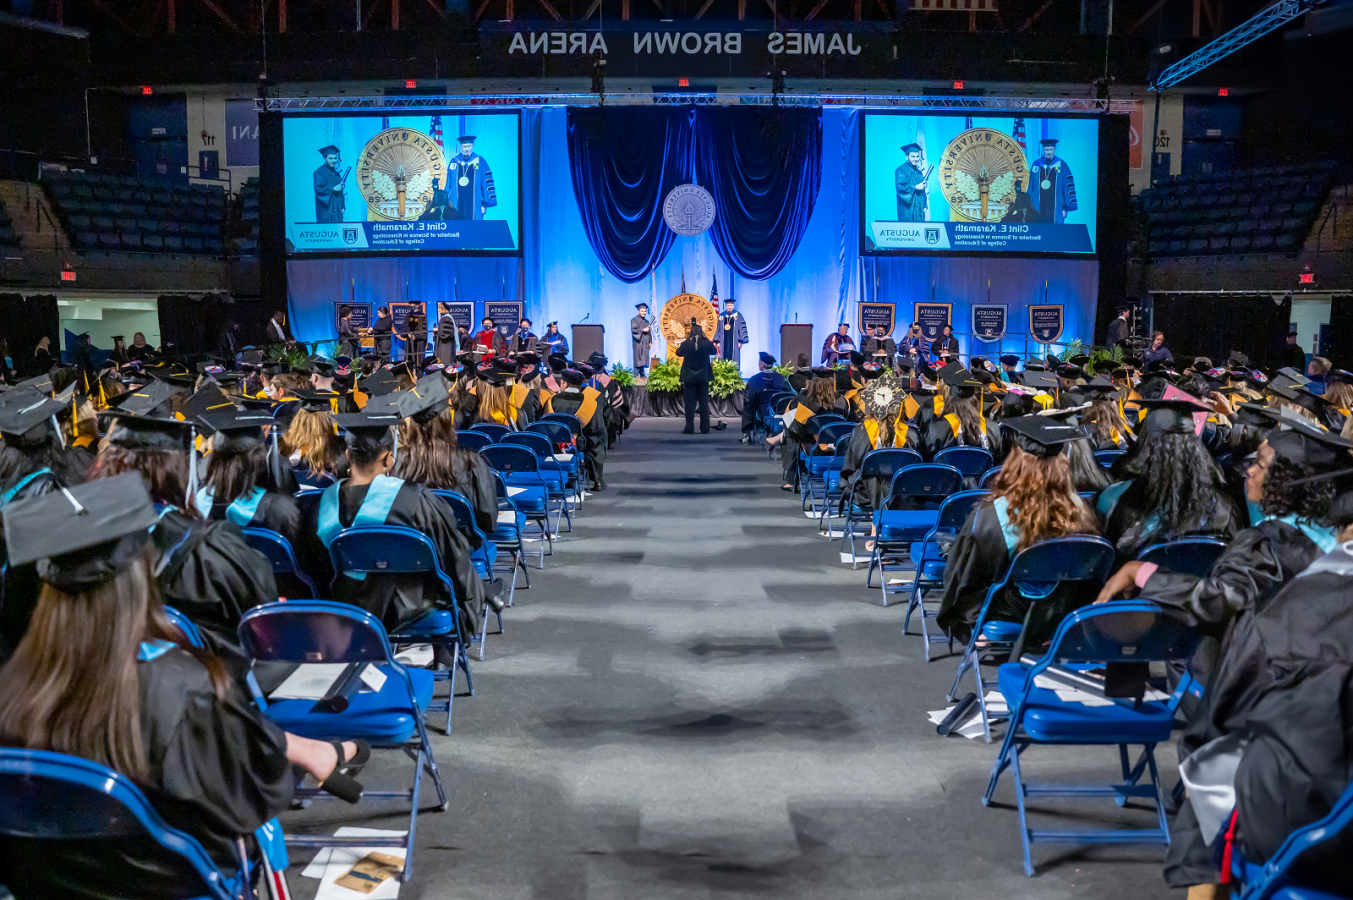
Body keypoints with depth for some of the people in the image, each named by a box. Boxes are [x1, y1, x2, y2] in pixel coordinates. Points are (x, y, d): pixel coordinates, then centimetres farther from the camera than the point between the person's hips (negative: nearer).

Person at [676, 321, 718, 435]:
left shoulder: (686, 344, -12)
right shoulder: (707, 344, -9)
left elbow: (678, 352, 8)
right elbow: (714, 351, 12)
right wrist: (706, 338, 14)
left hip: (689, 378, -1)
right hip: (703, 378, 1)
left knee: (690, 403, 3)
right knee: (704, 403, 7)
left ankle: (689, 428, 1)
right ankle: (705, 428, 8)